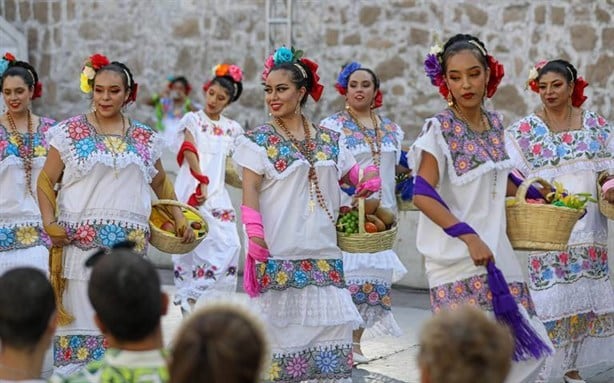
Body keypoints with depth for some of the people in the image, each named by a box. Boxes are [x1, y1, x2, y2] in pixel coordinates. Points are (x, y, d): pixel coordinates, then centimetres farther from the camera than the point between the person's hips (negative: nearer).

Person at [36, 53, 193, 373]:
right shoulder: (70, 131, 5)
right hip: (81, 244, -2)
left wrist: (179, 218, 15)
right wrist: (50, 223, -6)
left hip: (130, 247, 2)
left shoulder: (145, 138, 13)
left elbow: (161, 183, 25)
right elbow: (46, 181, 7)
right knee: (82, 319, -4)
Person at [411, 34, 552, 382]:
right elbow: (423, 194, -19)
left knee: (520, 343, 6)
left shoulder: (495, 123, 7)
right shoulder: (439, 128, -12)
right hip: (457, 257, -7)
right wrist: (470, 238, -25)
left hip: (496, 248, 7)